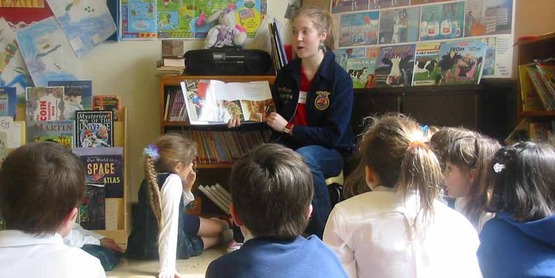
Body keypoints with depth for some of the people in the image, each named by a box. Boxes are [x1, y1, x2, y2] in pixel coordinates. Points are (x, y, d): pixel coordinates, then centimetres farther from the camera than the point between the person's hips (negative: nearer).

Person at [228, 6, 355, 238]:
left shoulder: (339, 79, -9)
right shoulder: (286, 73, 6)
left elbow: (333, 135, -13)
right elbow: (275, 115, 19)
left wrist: (288, 128, -15)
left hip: (329, 152, -4)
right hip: (288, 145, 4)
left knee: (303, 157, -39)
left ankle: (322, 235, -28)